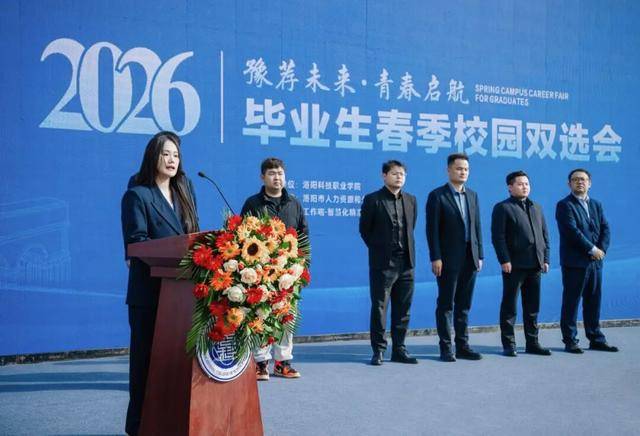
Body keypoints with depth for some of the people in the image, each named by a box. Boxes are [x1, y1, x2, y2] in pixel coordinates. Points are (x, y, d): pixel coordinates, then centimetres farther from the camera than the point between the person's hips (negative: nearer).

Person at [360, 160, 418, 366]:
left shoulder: (411, 200, 11)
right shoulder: (372, 200, -4)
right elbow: (364, 229, 2)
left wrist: (405, 248, 14)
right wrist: (379, 248, 5)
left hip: (405, 263, 5)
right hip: (382, 263, -5)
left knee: (402, 309, 9)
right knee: (379, 307, -1)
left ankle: (398, 349, 18)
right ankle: (378, 350, 8)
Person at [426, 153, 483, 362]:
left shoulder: (472, 195, 14)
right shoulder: (437, 195, -4)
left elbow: (477, 227, 14)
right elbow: (432, 229, -9)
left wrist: (479, 255, 9)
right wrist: (435, 258, -14)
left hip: (469, 258, 5)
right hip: (449, 259, -5)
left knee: (464, 305, 10)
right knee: (446, 305, 1)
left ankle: (462, 346, 16)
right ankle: (445, 348, 7)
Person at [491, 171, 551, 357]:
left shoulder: (536, 208, 19)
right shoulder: (503, 208, -2)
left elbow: (545, 235, 18)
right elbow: (498, 236, -9)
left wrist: (545, 259, 9)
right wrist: (504, 260, -16)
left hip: (535, 265, 6)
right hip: (514, 265, -6)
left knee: (532, 307, 11)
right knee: (509, 306, 1)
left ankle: (532, 343, 18)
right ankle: (508, 345, 7)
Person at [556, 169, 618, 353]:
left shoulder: (596, 205, 17)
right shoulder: (565, 205, -5)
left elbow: (605, 229, 10)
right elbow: (572, 231, -15)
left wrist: (602, 249, -7)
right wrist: (592, 250, -14)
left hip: (595, 261, 6)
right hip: (574, 262, -6)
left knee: (594, 302, 10)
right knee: (571, 302, -1)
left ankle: (596, 339, 18)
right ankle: (570, 341, 5)